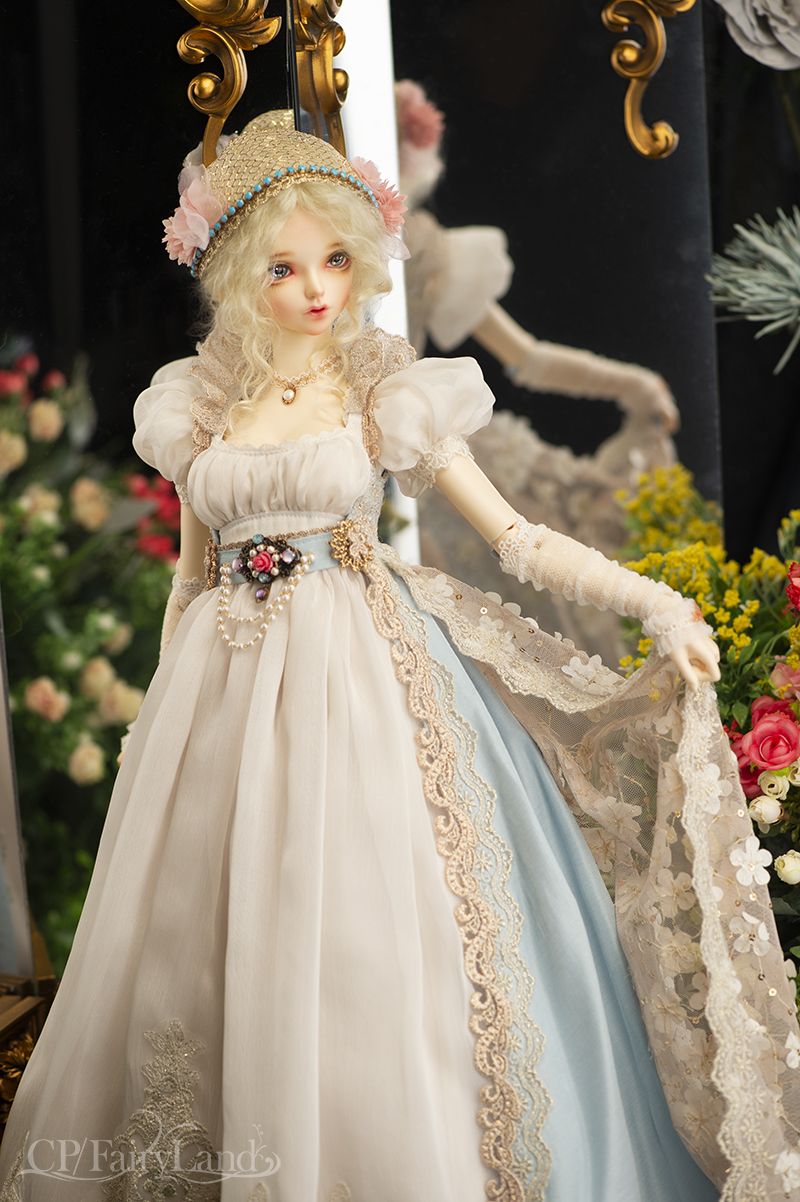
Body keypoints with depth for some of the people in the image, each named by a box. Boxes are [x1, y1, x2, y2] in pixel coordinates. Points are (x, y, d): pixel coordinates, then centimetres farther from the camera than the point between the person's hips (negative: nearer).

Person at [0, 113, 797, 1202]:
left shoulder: (391, 394, 1)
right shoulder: (198, 408, 9)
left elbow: (514, 537, 0)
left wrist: (652, 599, -10)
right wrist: (161, 717, 15)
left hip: (362, 682, -3)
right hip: (227, 693, 3)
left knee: (362, 943, -7)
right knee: (217, 942, 5)